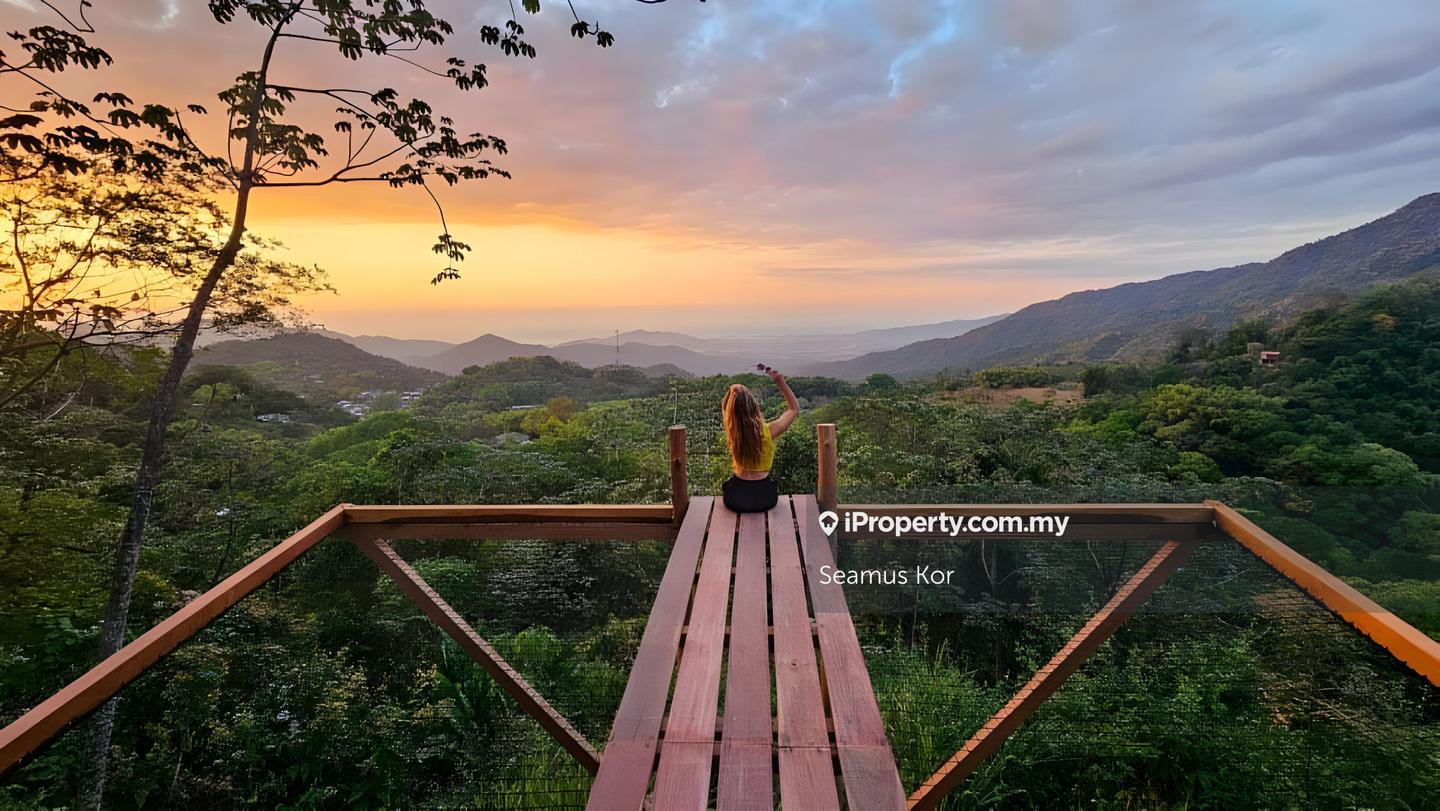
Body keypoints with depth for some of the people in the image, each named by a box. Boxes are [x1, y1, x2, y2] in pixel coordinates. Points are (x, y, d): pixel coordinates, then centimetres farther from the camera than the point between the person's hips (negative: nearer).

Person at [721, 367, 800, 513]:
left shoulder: (732, 431, -11)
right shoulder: (768, 431, -17)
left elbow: (726, 407, 12)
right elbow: (794, 408, 0)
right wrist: (780, 381, -5)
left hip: (735, 499, 1)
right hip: (764, 497, -1)